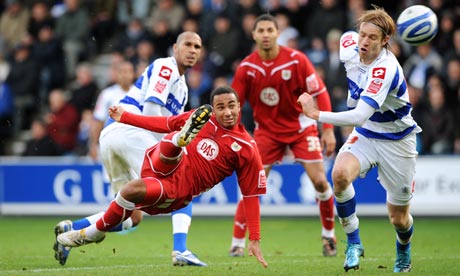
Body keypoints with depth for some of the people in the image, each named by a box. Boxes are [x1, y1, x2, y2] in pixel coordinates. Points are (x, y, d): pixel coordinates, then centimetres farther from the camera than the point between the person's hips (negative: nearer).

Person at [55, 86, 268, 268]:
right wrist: (125, 117, 20)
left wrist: (255, 240, -6)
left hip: (177, 188, -3)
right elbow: (167, 123, 18)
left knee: (131, 190, -28)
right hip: (162, 166, 3)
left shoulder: (247, 149, -6)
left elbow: (252, 195, -3)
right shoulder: (204, 118, 4)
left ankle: (95, 232, -6)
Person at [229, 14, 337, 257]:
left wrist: (328, 130, -15)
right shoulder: (246, 68, -10)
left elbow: (320, 93, -10)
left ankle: (329, 235, 12)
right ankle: (237, 242, -3)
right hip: (266, 130, 1)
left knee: (319, 181, -8)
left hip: (300, 126, -1)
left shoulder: (296, 60, -15)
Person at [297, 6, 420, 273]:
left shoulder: (386, 69, -32)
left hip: (396, 141, -5)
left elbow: (360, 116, -40)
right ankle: (354, 243, -12)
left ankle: (404, 251, 42)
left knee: (398, 217, 5)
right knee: (340, 174, -29)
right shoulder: (350, 49, -11)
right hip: (364, 134, 5)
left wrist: (317, 114, -37)